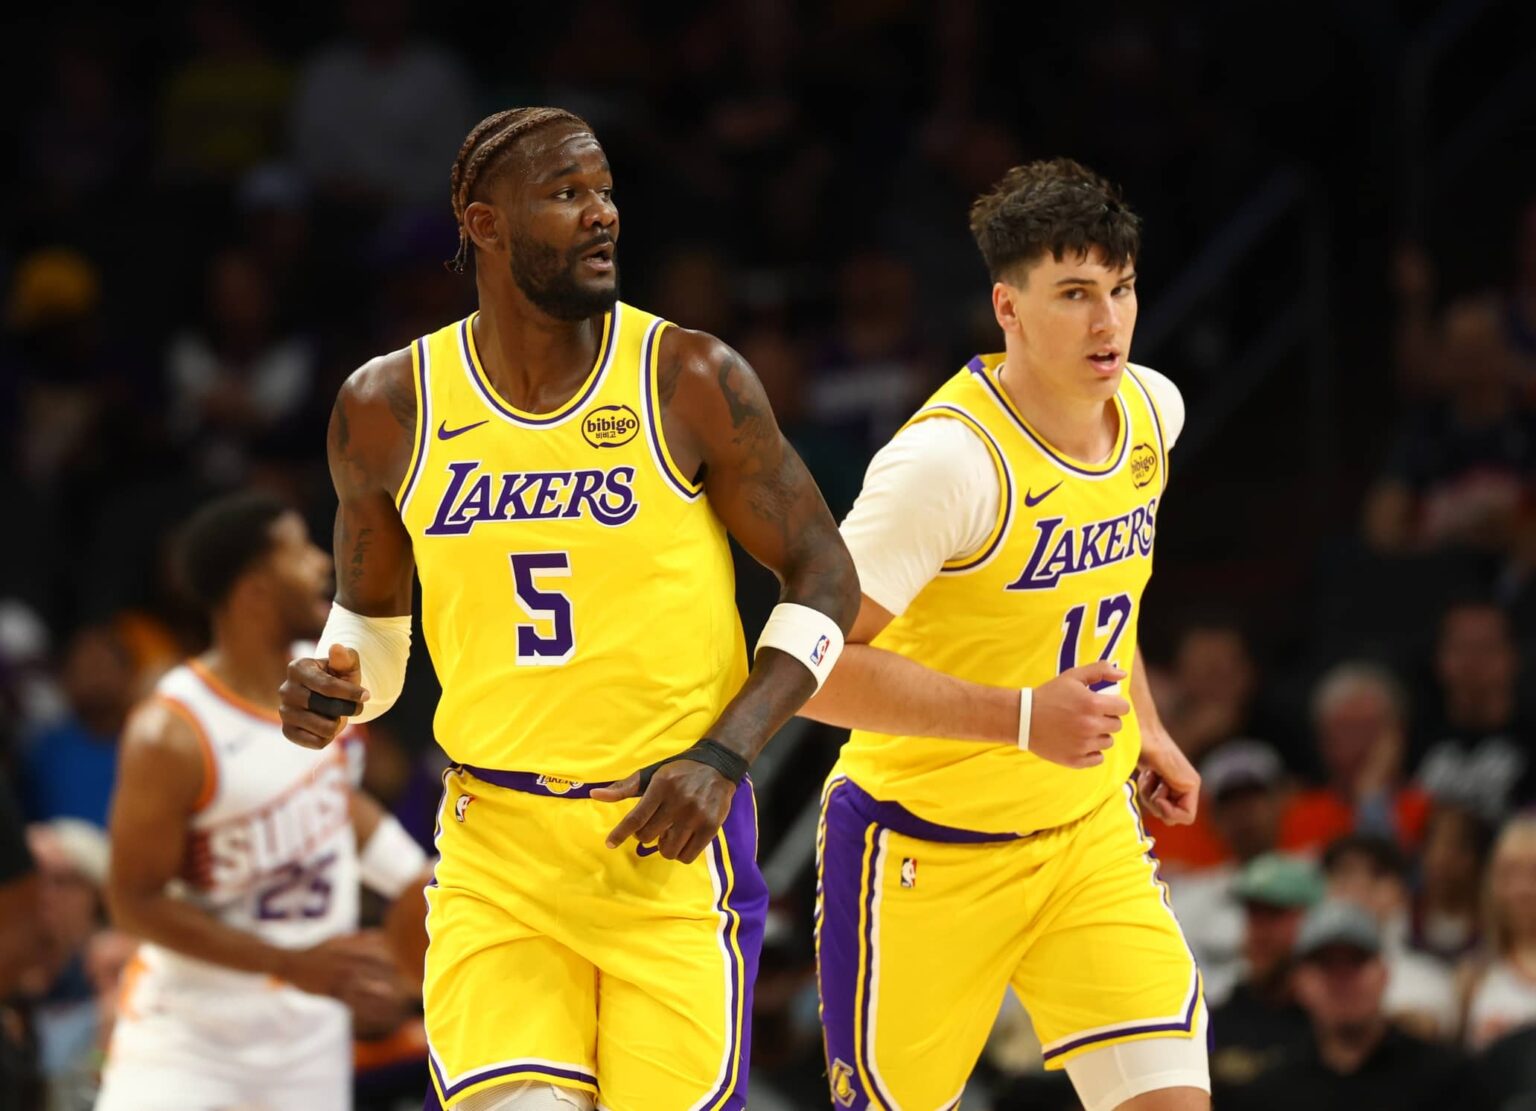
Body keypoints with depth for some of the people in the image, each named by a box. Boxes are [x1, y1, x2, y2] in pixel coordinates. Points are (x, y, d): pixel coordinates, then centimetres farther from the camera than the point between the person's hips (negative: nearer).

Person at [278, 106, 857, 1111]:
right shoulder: (389, 408, 3)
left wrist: (723, 758, -11)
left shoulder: (693, 382, -5)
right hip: (496, 849, 1)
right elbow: (371, 614, 18)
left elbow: (824, 578, 1)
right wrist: (336, 689, -5)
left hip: (672, 840, -1)